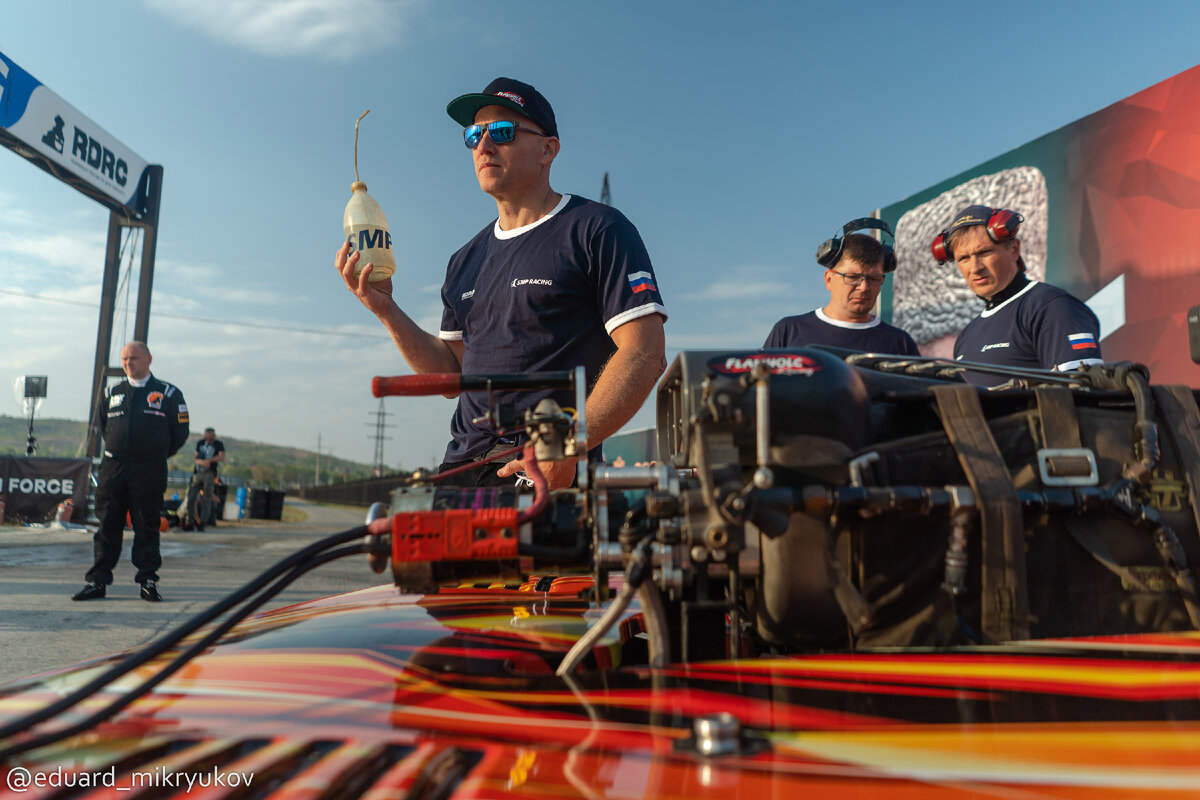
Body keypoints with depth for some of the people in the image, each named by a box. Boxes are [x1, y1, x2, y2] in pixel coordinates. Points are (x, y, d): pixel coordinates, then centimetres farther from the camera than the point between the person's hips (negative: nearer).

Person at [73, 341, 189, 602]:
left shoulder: (168, 393, 4)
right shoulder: (113, 393, 14)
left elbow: (180, 431, 5)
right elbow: (102, 424, 25)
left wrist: (158, 455, 5)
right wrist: (114, 450, 15)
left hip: (149, 472, -3)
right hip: (113, 469, 3)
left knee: (147, 527, -1)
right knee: (107, 525, 4)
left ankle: (148, 580, 6)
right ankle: (97, 580, 10)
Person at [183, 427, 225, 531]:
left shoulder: (219, 444, 5)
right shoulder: (200, 443, 15)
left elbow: (222, 457, -10)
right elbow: (194, 458, 10)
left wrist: (209, 460, -25)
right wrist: (200, 462, -13)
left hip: (210, 474, -3)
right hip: (198, 474, 3)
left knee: (207, 499, -7)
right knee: (191, 498, -1)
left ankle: (201, 523, -4)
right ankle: (189, 522, 7)